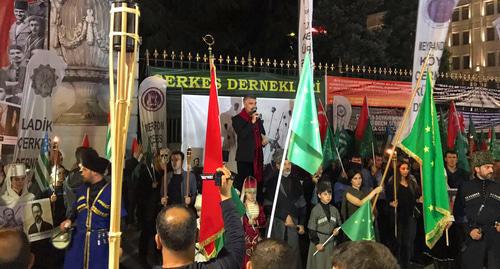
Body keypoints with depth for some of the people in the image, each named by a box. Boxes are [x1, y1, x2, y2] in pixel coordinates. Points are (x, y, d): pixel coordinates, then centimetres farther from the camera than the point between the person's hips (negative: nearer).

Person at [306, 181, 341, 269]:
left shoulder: (334, 210, 3)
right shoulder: (316, 210, -11)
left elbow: (339, 224, 15)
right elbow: (311, 229, -9)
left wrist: (338, 230, -6)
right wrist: (317, 243, -13)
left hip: (331, 242, 4)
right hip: (319, 242, -4)